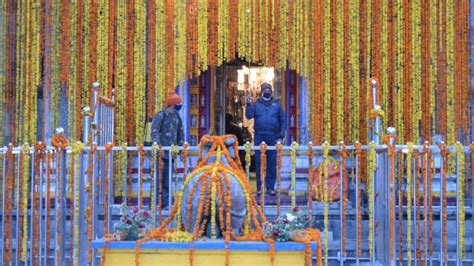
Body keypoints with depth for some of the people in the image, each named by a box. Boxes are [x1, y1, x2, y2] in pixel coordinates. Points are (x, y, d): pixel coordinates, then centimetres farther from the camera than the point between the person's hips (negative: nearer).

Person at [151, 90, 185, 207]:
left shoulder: (177, 117, 13)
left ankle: (165, 202, 15)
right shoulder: (160, 115, -7)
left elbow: (180, 132, 19)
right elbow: (154, 130, -17)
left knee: (167, 177, 9)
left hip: (171, 151, 6)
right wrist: (156, 142, -30)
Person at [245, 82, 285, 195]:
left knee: (272, 163, 1)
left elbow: (282, 121, 9)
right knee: (259, 163, 2)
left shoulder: (277, 104, 9)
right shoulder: (256, 104, 8)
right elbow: (249, 115, -4)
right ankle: (259, 187, 7)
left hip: (273, 137, 0)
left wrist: (281, 136, 2)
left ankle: (270, 187, 7)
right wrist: (248, 105, -17)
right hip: (259, 137, 0)